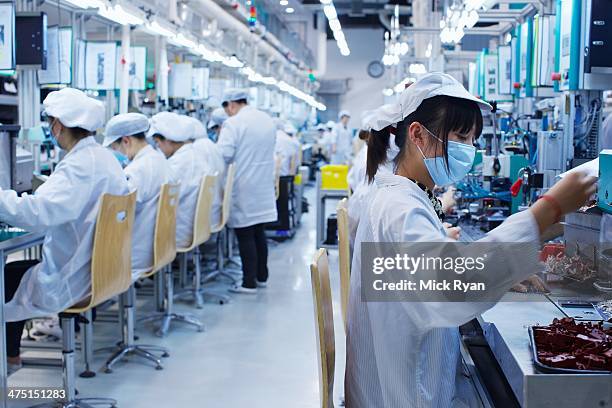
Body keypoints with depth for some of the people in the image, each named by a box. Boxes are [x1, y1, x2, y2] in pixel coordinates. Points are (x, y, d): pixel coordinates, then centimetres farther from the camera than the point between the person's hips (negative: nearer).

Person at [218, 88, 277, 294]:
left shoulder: (233, 124, -14)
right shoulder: (268, 120, 8)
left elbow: (223, 154, -20)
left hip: (243, 190, -7)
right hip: (264, 187, 7)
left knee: (245, 236, 0)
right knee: (259, 233, 16)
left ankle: (249, 283, 5)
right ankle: (262, 276, 24)